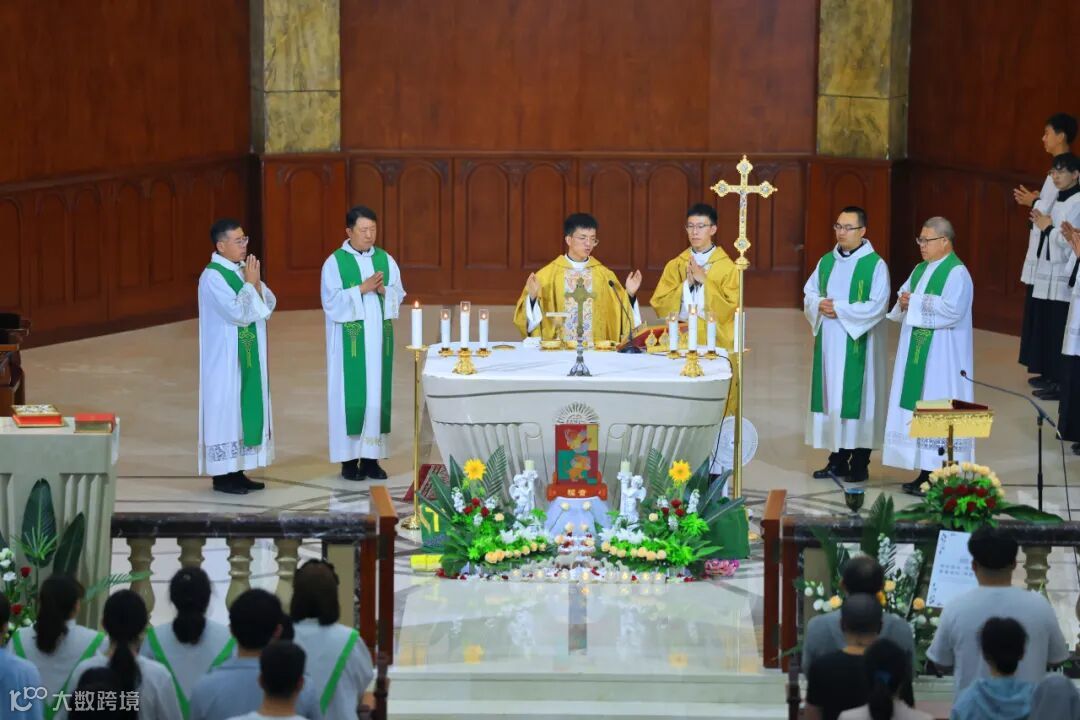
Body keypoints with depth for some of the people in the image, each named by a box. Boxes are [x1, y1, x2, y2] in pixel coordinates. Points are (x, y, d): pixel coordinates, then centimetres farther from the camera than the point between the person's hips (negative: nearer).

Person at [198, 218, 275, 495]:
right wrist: (250, 284, -13)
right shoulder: (212, 276, -16)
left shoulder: (243, 270, 9)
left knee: (245, 407, 10)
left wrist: (256, 283, -8)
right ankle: (222, 475, 2)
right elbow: (239, 313, -24)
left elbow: (269, 305, 7)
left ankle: (237, 470, 16)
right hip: (226, 357, -8)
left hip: (249, 356, 8)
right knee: (226, 409, -4)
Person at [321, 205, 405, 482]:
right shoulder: (335, 262, -4)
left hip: (379, 338, 4)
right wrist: (362, 288, -19)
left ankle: (372, 456, 9)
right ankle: (349, 458, 3)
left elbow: (399, 296, 7)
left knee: (377, 392, 4)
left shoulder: (386, 260, 8)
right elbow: (331, 302, -11)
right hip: (349, 341, -4)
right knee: (351, 394, -2)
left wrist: (383, 291, -13)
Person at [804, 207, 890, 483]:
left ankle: (860, 463, 5)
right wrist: (820, 305, -10)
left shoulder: (875, 265, -8)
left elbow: (877, 306, -14)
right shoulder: (826, 262, 10)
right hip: (828, 341, 5)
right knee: (832, 395, 7)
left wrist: (839, 309, -17)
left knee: (856, 396, -2)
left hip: (857, 344, -5)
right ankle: (837, 459, 15)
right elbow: (809, 293, 13)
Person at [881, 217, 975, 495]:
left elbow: (952, 310, -22)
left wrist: (916, 301, -16)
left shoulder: (957, 272, -12)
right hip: (917, 353, 9)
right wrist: (903, 303, -5)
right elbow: (903, 297, 18)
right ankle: (925, 473, 11)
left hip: (941, 355, -9)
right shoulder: (921, 270, 15)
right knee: (917, 408, 7)